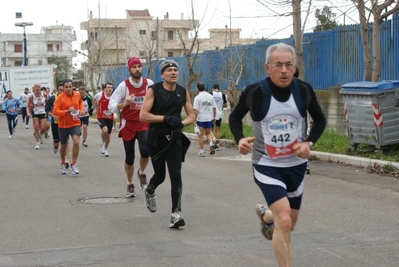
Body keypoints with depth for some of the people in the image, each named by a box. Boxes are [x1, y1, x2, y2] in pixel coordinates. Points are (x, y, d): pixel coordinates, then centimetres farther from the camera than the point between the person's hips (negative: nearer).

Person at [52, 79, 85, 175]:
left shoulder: (77, 95, 0)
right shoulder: (60, 98, -13)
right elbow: (55, 112, -18)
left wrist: (81, 110, 4)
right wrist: (67, 111, -28)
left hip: (75, 124, 2)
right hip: (63, 125, -2)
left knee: (76, 142, -20)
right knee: (64, 146, 12)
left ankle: (73, 164, -7)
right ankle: (63, 164, 36)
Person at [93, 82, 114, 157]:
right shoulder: (100, 95, -12)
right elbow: (95, 99, 10)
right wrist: (95, 108, 15)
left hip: (110, 118, 2)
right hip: (101, 117, -2)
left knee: (108, 134, 12)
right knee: (105, 130, -27)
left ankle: (106, 149, 36)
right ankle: (102, 143, 2)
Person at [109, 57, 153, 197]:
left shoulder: (149, 84, -4)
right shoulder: (124, 85, -12)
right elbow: (111, 106, -14)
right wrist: (125, 103, -30)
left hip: (143, 123, 1)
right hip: (128, 124, -1)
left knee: (145, 150, -22)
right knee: (129, 158, 6)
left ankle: (142, 173, 9)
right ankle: (130, 185, 28)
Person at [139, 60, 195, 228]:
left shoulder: (183, 92, 1)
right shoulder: (153, 90, -10)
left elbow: (191, 116, 8)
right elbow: (143, 115, -16)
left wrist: (181, 124, -14)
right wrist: (166, 118, -24)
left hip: (174, 139, 2)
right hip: (156, 139, -2)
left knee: (176, 175, -11)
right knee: (160, 175, 10)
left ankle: (175, 214, -8)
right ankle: (149, 191, 46)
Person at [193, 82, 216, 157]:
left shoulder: (197, 97, -10)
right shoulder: (210, 96, 6)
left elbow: (195, 110, -15)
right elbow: (214, 108, 9)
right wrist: (214, 117, 19)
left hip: (200, 118, -4)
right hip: (209, 118, 4)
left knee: (200, 135, 5)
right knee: (208, 133, 19)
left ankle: (201, 151, 7)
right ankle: (211, 144, -6)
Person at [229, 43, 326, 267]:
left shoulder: (304, 90, -10)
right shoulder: (254, 92, -16)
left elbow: (320, 119, 7)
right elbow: (235, 117, 2)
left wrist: (310, 143, -11)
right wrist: (240, 139, -17)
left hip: (296, 164, 4)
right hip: (267, 165, -4)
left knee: (288, 225, 18)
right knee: (283, 222, -22)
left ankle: (265, 213, 53)